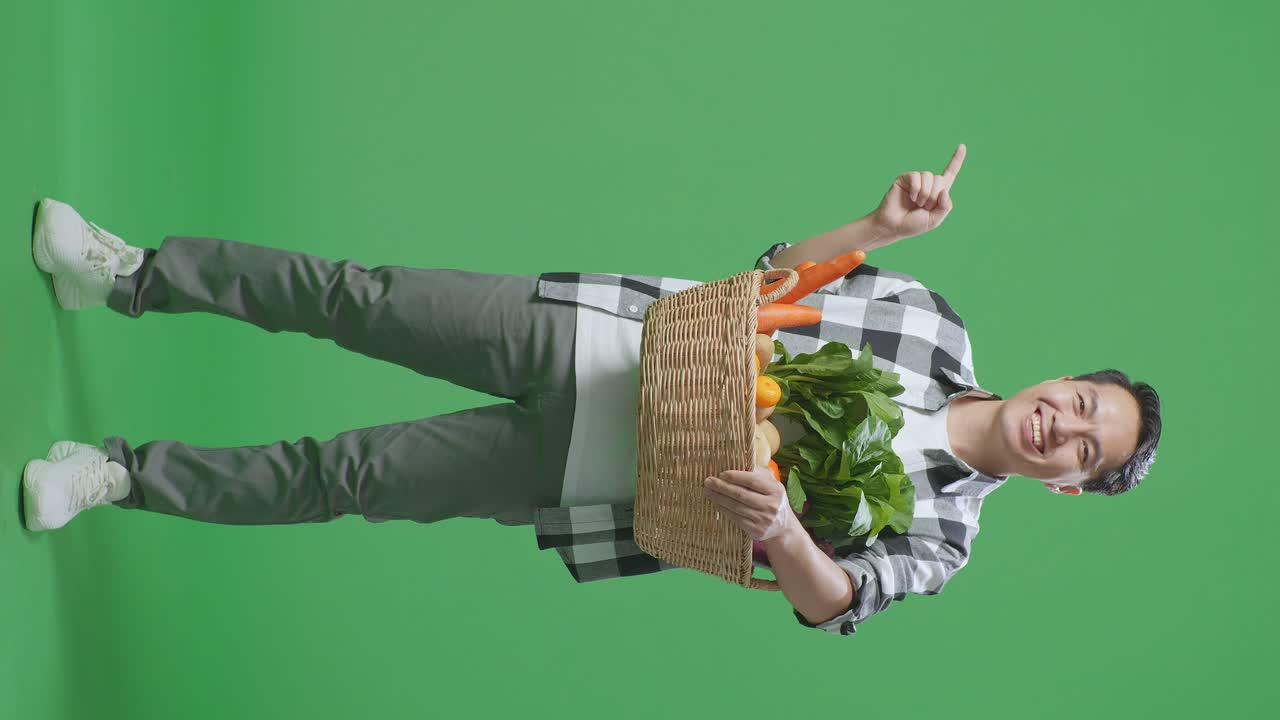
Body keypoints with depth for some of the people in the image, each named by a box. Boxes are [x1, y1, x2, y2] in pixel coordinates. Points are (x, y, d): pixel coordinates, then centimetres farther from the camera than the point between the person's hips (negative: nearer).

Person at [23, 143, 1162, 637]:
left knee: (348, 478, -6)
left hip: (595, 470, -2)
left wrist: (780, 533, -37)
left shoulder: (941, 531, -3)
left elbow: (835, 602, -14)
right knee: (356, 298, -7)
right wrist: (883, 225, -12)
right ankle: (133, 277, 10)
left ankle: (125, 476, 9)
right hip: (605, 336, 2)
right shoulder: (935, 322, 3)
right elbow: (772, 274, 8)